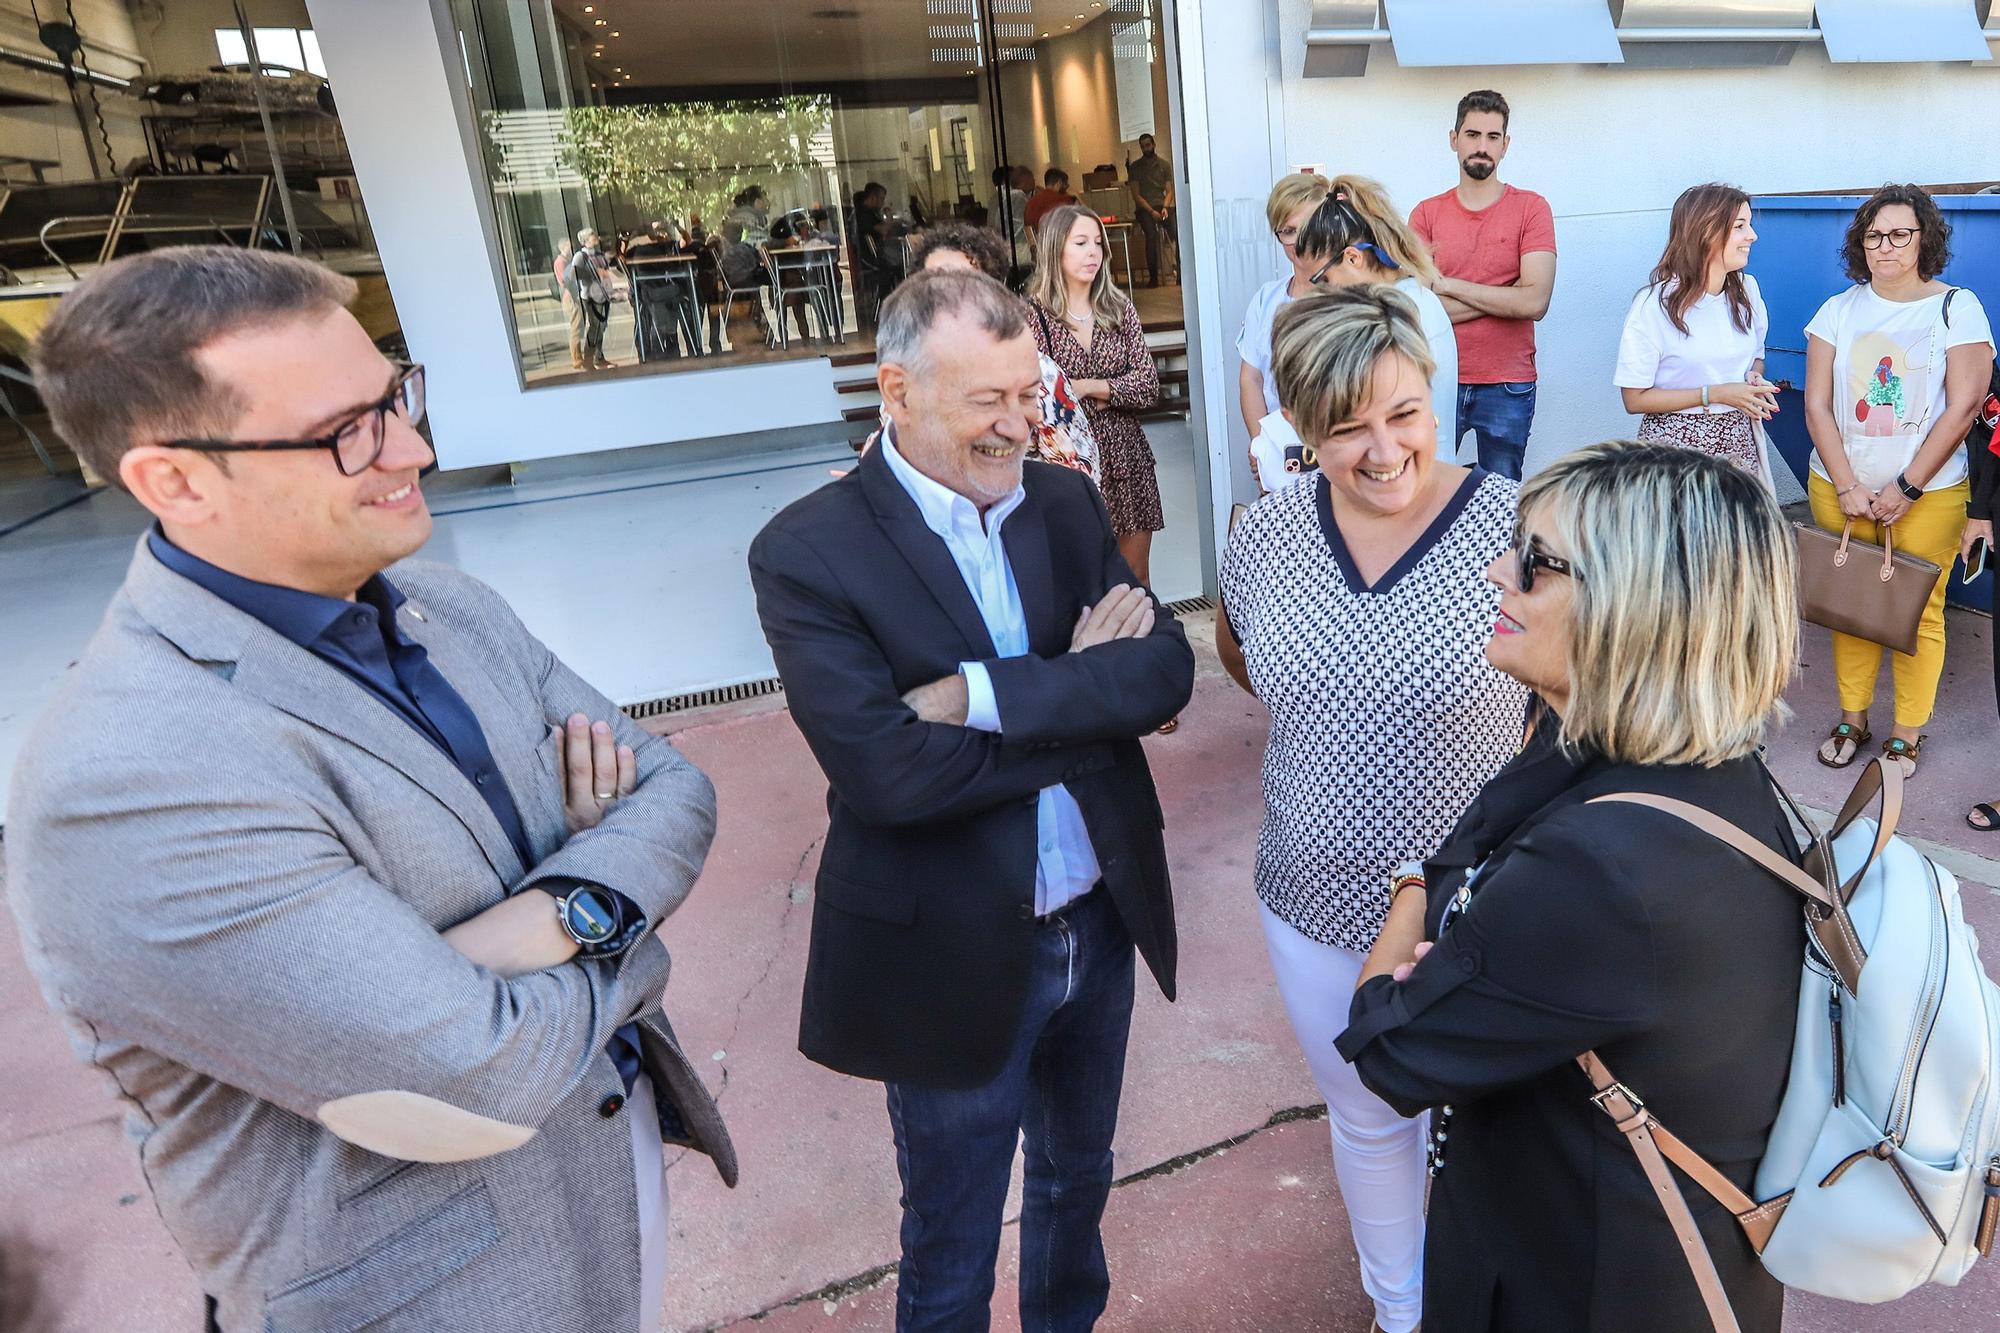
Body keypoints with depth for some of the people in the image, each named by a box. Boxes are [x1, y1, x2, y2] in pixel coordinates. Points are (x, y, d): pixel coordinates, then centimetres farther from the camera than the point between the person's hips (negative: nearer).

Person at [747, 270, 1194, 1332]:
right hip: (954, 959, -5)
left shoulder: (1067, 503, -1)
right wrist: (1082, 692, -19)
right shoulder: (807, 553, -18)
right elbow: (886, 771, -28)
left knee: (1076, 1182, 31)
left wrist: (984, 693, -25)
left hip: (1102, 924, 6)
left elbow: (1167, 670, -13)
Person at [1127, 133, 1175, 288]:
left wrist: (1165, 207, -14)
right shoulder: (1135, 167, 6)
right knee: (1152, 235, -30)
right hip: (1144, 208, -2)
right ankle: (1153, 276, -25)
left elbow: (1169, 191, 7)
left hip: (1163, 206, 2)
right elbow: (1136, 195, 0)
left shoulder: (1165, 165, 12)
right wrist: (1151, 211, -13)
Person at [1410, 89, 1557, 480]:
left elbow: (1535, 302, -13)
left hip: (1508, 388, -1)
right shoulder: (1427, 214, 4)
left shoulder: (1531, 208, 0)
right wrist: (1506, 297, -11)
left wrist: (1447, 285, -11)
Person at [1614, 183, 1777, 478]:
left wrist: (1755, 379, -3)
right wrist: (1714, 394, -18)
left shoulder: (1747, 289, 4)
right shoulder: (1653, 304, -15)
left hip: (1738, 440, 5)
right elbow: (1635, 399, -14)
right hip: (1676, 442, -5)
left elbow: (1756, 355, 21)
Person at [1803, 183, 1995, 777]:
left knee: (1918, 614, 2)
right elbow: (1817, 405, 0)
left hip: (1929, 494, -2)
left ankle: (1907, 733, 15)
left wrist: (1905, 488, -12)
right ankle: (1851, 718, 23)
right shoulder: (1839, 310, 4)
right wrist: (1847, 487, -8)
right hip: (1840, 489, 2)